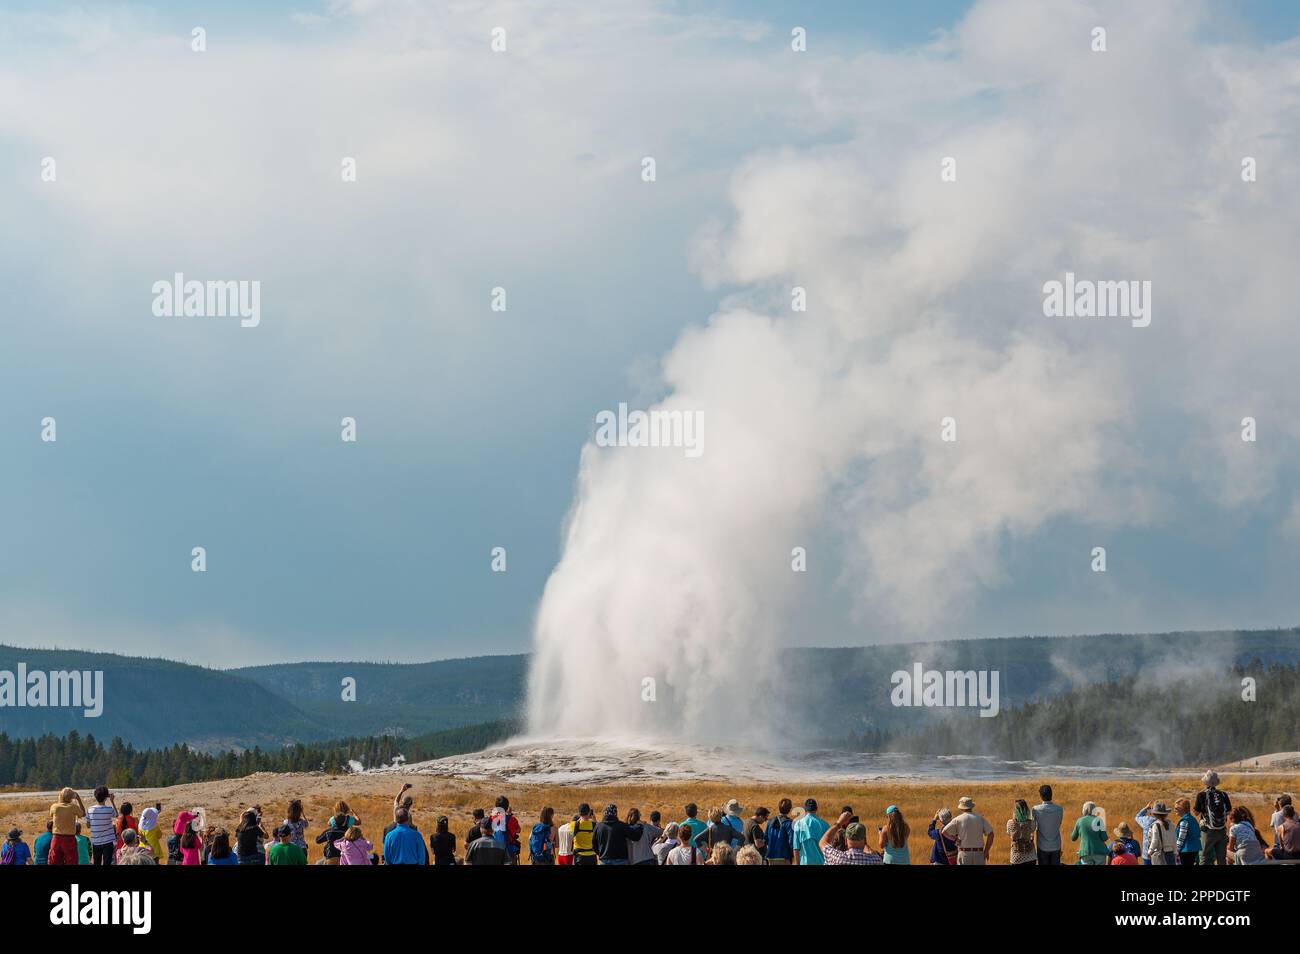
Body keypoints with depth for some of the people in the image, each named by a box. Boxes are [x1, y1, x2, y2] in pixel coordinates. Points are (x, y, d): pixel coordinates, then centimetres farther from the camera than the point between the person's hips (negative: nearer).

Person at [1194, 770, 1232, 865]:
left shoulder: (1201, 795, -10)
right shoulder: (1223, 795, -2)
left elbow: (1196, 812, -3)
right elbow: (1229, 812, 4)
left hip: (1208, 831, -3)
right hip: (1222, 831, 3)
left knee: (1205, 858, 3)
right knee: (1222, 858, 11)